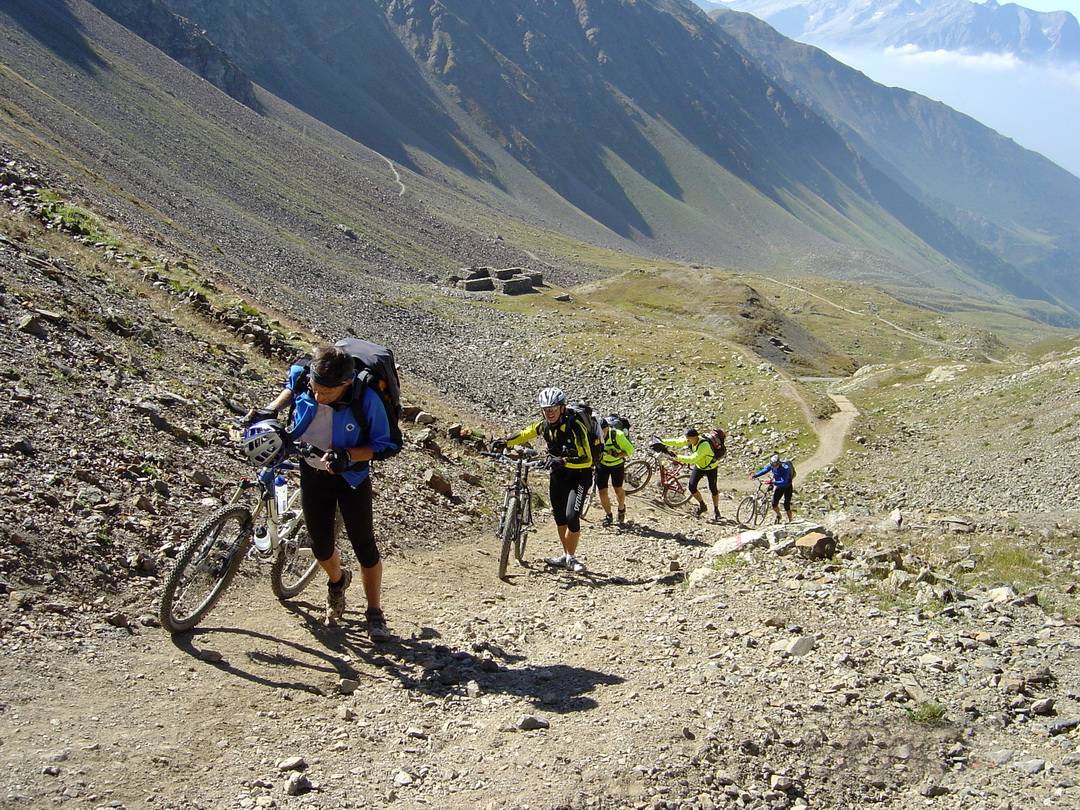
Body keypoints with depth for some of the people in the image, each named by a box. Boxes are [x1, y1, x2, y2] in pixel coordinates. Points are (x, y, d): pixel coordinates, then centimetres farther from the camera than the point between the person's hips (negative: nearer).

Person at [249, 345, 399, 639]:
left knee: (364, 546, 3)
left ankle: (375, 613, 22)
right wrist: (272, 409, -10)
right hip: (313, 473, 3)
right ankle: (338, 581, 48)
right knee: (321, 546, 13)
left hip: (351, 476, -3)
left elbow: (384, 445, -20)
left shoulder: (366, 399, -32)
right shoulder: (302, 377, -22)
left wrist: (348, 455, -34)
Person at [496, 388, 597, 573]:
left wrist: (564, 461, -43)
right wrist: (505, 442, -8)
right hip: (558, 474, 6)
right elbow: (524, 435, 10)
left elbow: (587, 460, -29)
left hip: (579, 475, -6)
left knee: (571, 517, -16)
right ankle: (565, 556, 25)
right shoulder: (544, 425, -7)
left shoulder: (575, 426, -26)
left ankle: (571, 558, 2)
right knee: (559, 516, 10)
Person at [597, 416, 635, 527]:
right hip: (602, 464, 2)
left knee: (618, 489, -3)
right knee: (602, 491, -4)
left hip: (617, 464, -1)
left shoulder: (617, 435, -30)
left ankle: (621, 508, 29)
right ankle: (608, 515, 19)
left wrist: (618, 455, -36)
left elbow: (630, 450, -20)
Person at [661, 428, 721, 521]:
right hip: (699, 466, 6)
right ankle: (702, 506, 14)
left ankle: (716, 511, 17)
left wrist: (676, 457, -49)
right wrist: (662, 441, -31)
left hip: (710, 468, -6)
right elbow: (676, 442, -19)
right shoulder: (690, 440, -20)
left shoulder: (704, 445, -40)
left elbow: (692, 459, -46)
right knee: (692, 487, -6)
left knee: (713, 489, -6)